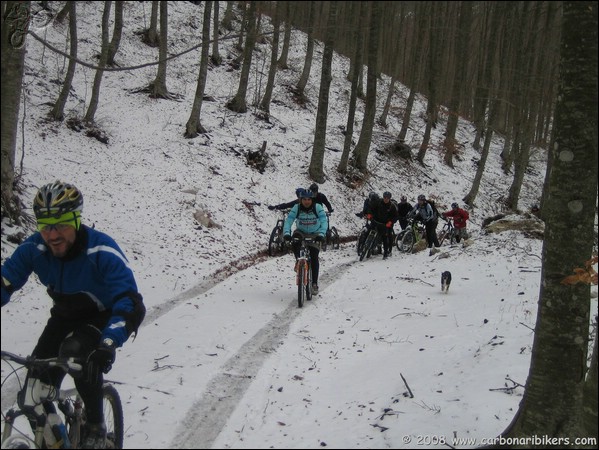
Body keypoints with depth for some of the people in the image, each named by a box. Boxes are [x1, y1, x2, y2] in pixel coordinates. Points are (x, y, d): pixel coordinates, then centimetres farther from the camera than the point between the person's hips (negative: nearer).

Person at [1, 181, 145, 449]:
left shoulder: (102, 251, -32)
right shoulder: (33, 249, -20)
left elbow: (130, 303, -39)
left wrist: (107, 344, -55)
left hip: (103, 317, -4)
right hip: (65, 317, 4)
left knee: (77, 352, -35)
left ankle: (96, 427, -12)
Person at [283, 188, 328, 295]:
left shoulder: (318, 208, -20)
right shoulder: (296, 208, -17)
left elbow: (324, 221, -29)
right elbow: (288, 221, -25)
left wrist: (321, 234, -46)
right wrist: (286, 233, -43)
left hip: (315, 235, -1)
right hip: (301, 233, 1)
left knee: (314, 258, -12)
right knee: (295, 245, -30)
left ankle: (314, 283, -3)